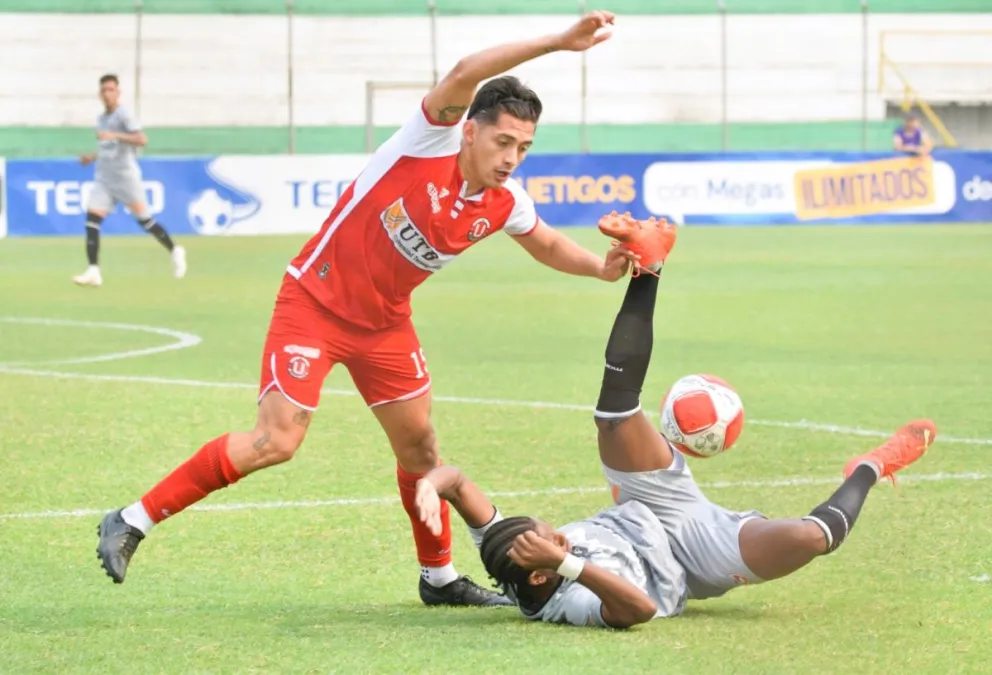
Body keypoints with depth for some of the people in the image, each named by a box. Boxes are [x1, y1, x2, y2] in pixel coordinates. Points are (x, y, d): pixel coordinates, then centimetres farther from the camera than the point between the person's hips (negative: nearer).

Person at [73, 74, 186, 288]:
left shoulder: (124, 115, -9)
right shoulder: (101, 119, 14)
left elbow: (142, 140, -23)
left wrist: (115, 135, -32)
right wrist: (92, 157, 14)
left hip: (126, 176, -6)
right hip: (104, 178, 6)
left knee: (144, 220, 0)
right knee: (92, 219, -10)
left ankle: (175, 252, 24)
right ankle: (93, 271, -14)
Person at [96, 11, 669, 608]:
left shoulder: (504, 204, -3)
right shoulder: (429, 143, -22)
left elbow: (546, 244, 20)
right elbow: (463, 77, -41)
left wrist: (602, 266, 1)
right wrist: (558, 43, -47)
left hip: (384, 322, 7)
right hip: (317, 304, -7)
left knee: (420, 445, 10)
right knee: (277, 441, -16)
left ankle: (440, 577, 30)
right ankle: (133, 523, -8)